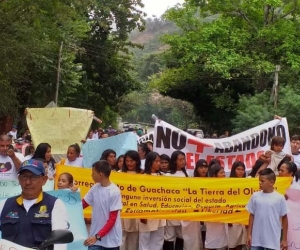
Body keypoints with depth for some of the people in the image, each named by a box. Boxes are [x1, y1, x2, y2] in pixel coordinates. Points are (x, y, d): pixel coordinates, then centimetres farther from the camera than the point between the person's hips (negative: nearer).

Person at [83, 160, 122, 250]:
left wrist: (97, 236, -20)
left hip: (111, 240, -5)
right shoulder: (95, 188, 2)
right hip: (95, 237, 5)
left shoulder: (114, 192, -16)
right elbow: (82, 205, 13)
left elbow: (112, 220, -16)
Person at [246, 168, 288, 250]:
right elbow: (252, 215, 8)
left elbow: (284, 218, 0)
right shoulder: (255, 196, 0)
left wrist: (284, 239, 1)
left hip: (272, 240, -2)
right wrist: (249, 235, 7)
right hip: (256, 239, 3)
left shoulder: (279, 198, -6)